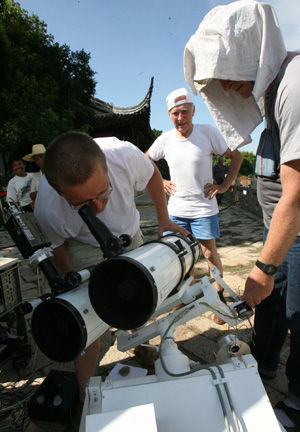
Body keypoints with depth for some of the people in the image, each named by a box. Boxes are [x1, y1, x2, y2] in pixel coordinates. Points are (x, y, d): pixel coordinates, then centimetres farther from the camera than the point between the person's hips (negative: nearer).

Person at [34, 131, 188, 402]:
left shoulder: (125, 154, -36)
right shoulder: (48, 210, -37)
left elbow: (152, 175, -11)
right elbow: (57, 245, -12)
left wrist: (164, 219, -8)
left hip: (130, 236, 3)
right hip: (86, 249, -3)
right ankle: (85, 394, 14)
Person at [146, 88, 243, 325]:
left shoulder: (208, 132, -10)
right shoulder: (165, 139, -2)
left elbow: (236, 156, 0)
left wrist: (224, 185, -5)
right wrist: (161, 182, 7)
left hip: (204, 207, -3)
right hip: (176, 208, 3)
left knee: (210, 254, 5)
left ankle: (219, 297, 29)